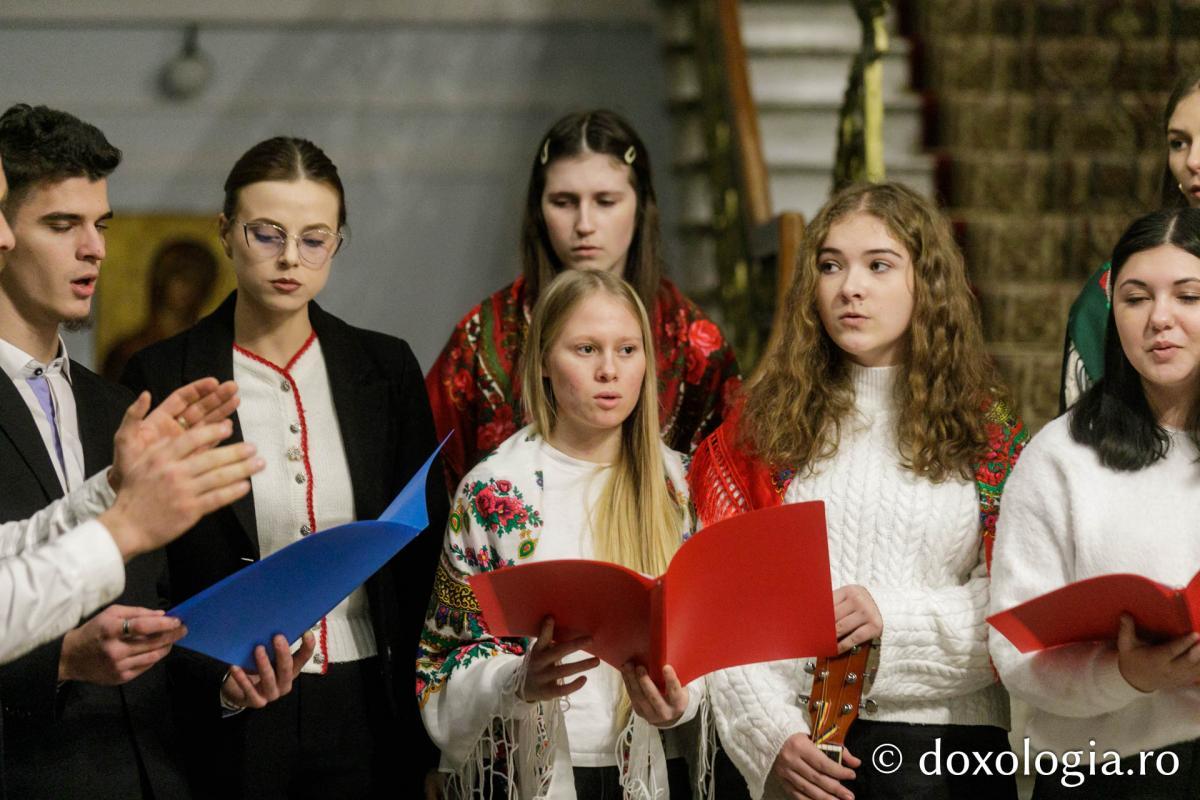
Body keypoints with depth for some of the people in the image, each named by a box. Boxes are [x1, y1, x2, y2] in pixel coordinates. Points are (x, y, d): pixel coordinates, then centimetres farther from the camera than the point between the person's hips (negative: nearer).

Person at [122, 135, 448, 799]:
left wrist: (432, 743, 3)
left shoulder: (386, 369, 5)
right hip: (228, 719, -2)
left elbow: (423, 556, 8)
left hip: (368, 712, 2)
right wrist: (215, 677, -18)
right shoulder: (164, 377, -3)